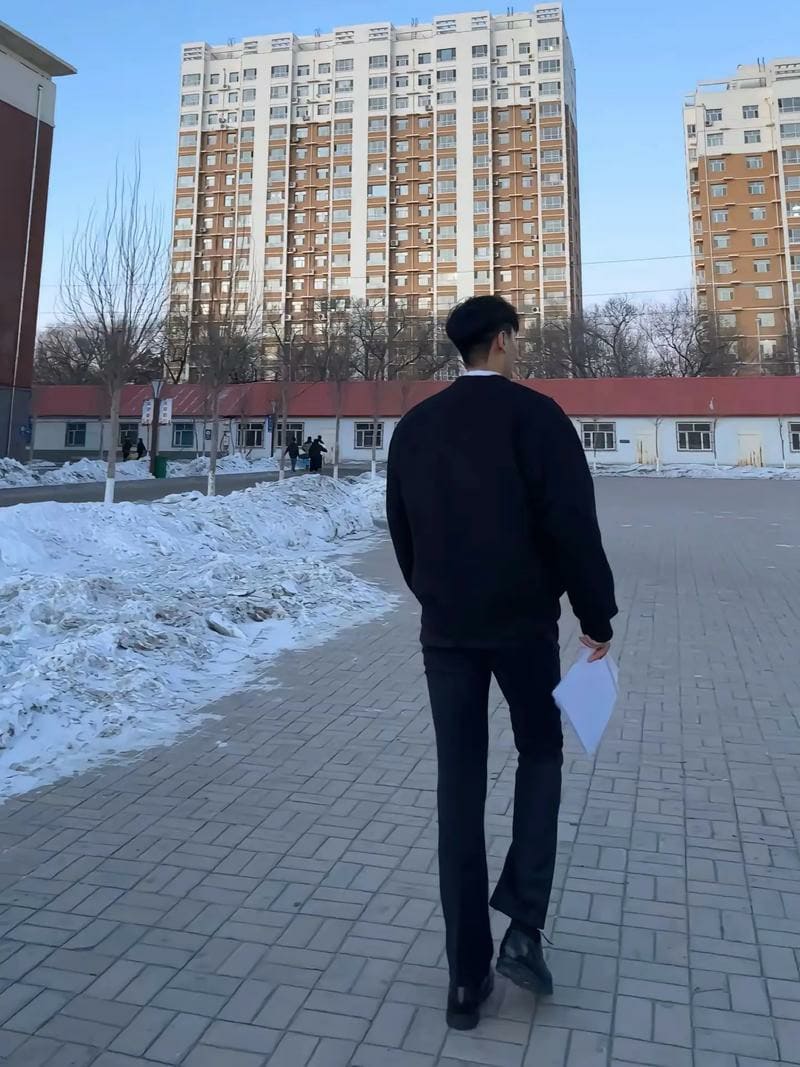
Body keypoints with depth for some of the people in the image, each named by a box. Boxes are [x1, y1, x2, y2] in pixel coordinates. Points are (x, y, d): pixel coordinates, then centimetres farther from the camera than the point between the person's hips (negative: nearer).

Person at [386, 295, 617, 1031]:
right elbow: (572, 522, -13)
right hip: (523, 622, -3)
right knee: (541, 754, 20)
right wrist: (598, 615, -1)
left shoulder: (414, 426, 7)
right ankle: (524, 928, 11)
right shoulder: (534, 413, -9)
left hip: (445, 628, 4)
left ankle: (468, 977, 16)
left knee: (459, 786, 9)